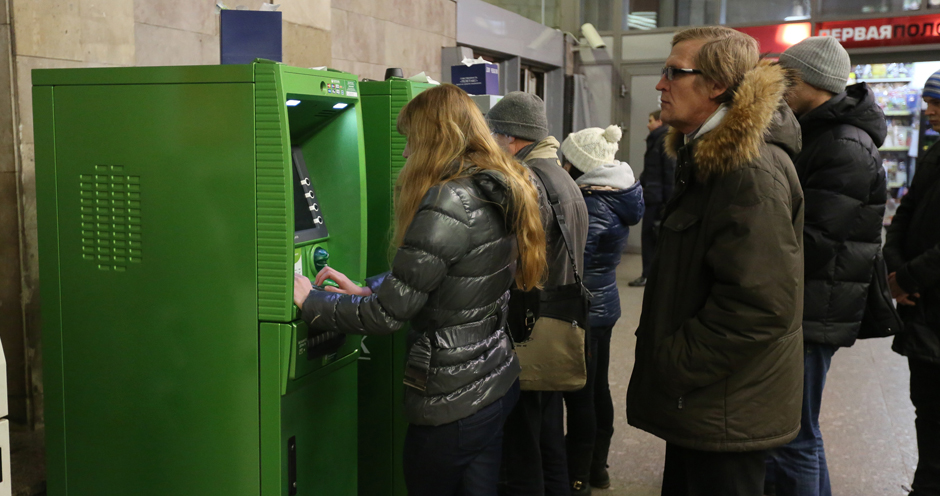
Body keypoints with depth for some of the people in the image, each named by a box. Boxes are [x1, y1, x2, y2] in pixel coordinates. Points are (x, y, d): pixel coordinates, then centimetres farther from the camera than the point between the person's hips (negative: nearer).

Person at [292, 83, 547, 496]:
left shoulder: (447, 205, -23)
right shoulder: (500, 191, 5)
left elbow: (388, 314, -20)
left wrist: (312, 302, -5)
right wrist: (365, 289, 13)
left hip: (452, 400, -8)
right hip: (498, 381, 8)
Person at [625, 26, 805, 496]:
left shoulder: (752, 170, -22)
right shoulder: (708, 155, 12)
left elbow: (759, 305, -29)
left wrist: (674, 369, -19)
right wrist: (668, 361, 16)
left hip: (725, 416, -10)